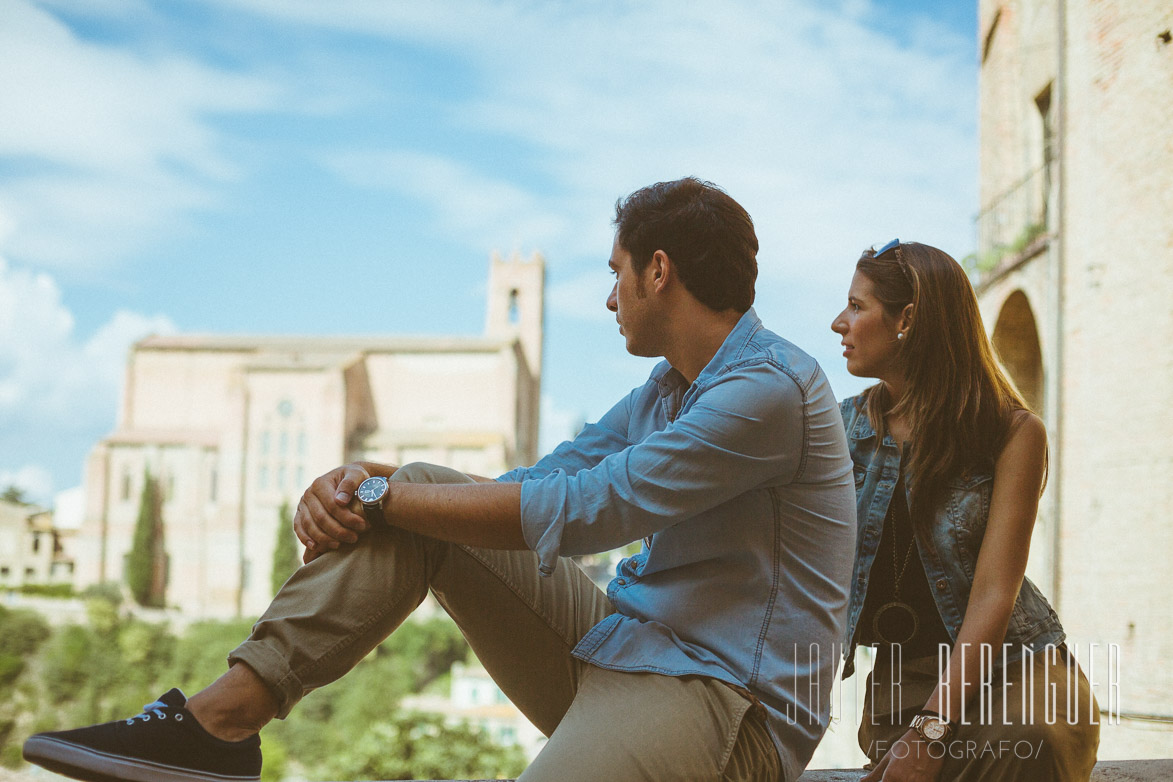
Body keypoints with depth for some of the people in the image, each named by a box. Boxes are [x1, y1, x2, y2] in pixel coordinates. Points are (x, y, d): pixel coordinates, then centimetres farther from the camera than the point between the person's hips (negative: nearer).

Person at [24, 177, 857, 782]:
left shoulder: (771, 387, -15)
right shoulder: (668, 388, 17)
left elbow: (578, 512, -20)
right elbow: (534, 485, 10)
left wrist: (380, 498, -13)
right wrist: (360, 484, -7)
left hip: (726, 705, -9)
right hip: (613, 655, 9)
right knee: (422, 492, -1)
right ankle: (227, 713, -10)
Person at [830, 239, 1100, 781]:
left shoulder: (1012, 432, -6)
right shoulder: (844, 427, 6)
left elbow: (993, 594, -14)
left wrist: (931, 728, -21)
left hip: (1009, 670, -2)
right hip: (898, 679, 3)